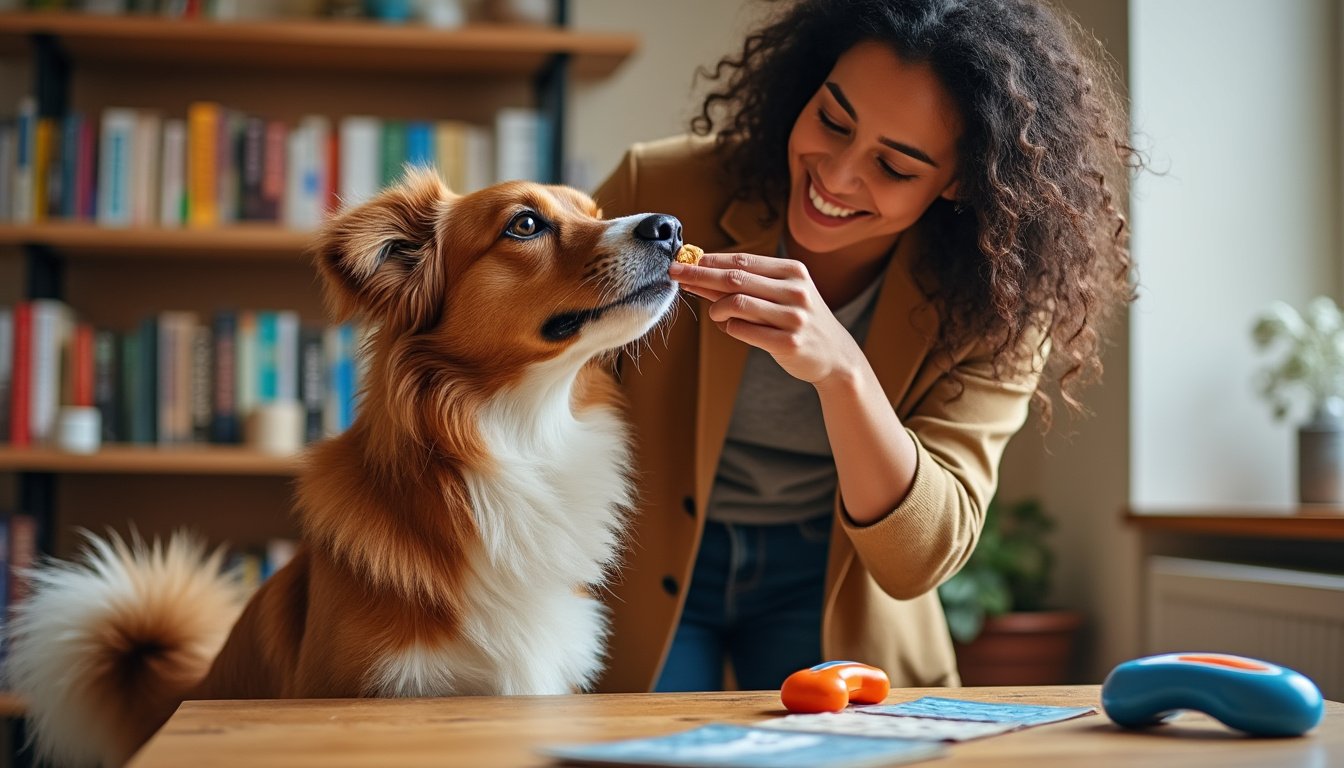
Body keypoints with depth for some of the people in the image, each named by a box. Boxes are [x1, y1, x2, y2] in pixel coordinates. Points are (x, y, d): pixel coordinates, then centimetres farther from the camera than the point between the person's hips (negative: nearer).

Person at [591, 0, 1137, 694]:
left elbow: (920, 561, -26)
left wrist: (841, 371, -42)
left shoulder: (990, 305, -18)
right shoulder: (660, 189, -21)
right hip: (644, 577, -1)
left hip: (829, 597, 2)